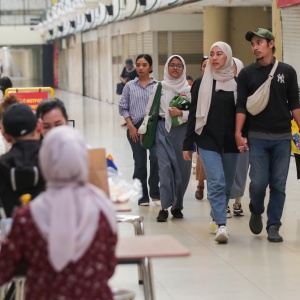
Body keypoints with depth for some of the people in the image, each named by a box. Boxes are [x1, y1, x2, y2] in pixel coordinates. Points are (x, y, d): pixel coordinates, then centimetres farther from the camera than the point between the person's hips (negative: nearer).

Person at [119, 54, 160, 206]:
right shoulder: (130, 86, 6)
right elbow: (123, 108, 6)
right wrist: (131, 126, -3)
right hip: (135, 127, 1)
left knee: (156, 158, -16)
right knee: (140, 163, 5)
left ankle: (155, 193, -2)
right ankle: (142, 197, 14)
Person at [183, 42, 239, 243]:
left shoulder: (236, 83, 4)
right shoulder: (202, 83, 4)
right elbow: (194, 114, 5)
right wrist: (188, 144, 3)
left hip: (230, 142, 2)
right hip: (208, 141, -1)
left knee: (227, 185, 8)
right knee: (216, 182, -14)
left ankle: (217, 218, 25)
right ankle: (221, 225, -20)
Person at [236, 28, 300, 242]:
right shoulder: (247, 74, 3)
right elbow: (242, 106, 1)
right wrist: (238, 133, -7)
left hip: (282, 137, 1)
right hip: (257, 137, -1)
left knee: (278, 184, 1)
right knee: (258, 182, -7)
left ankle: (273, 226, 10)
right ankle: (256, 212, 22)